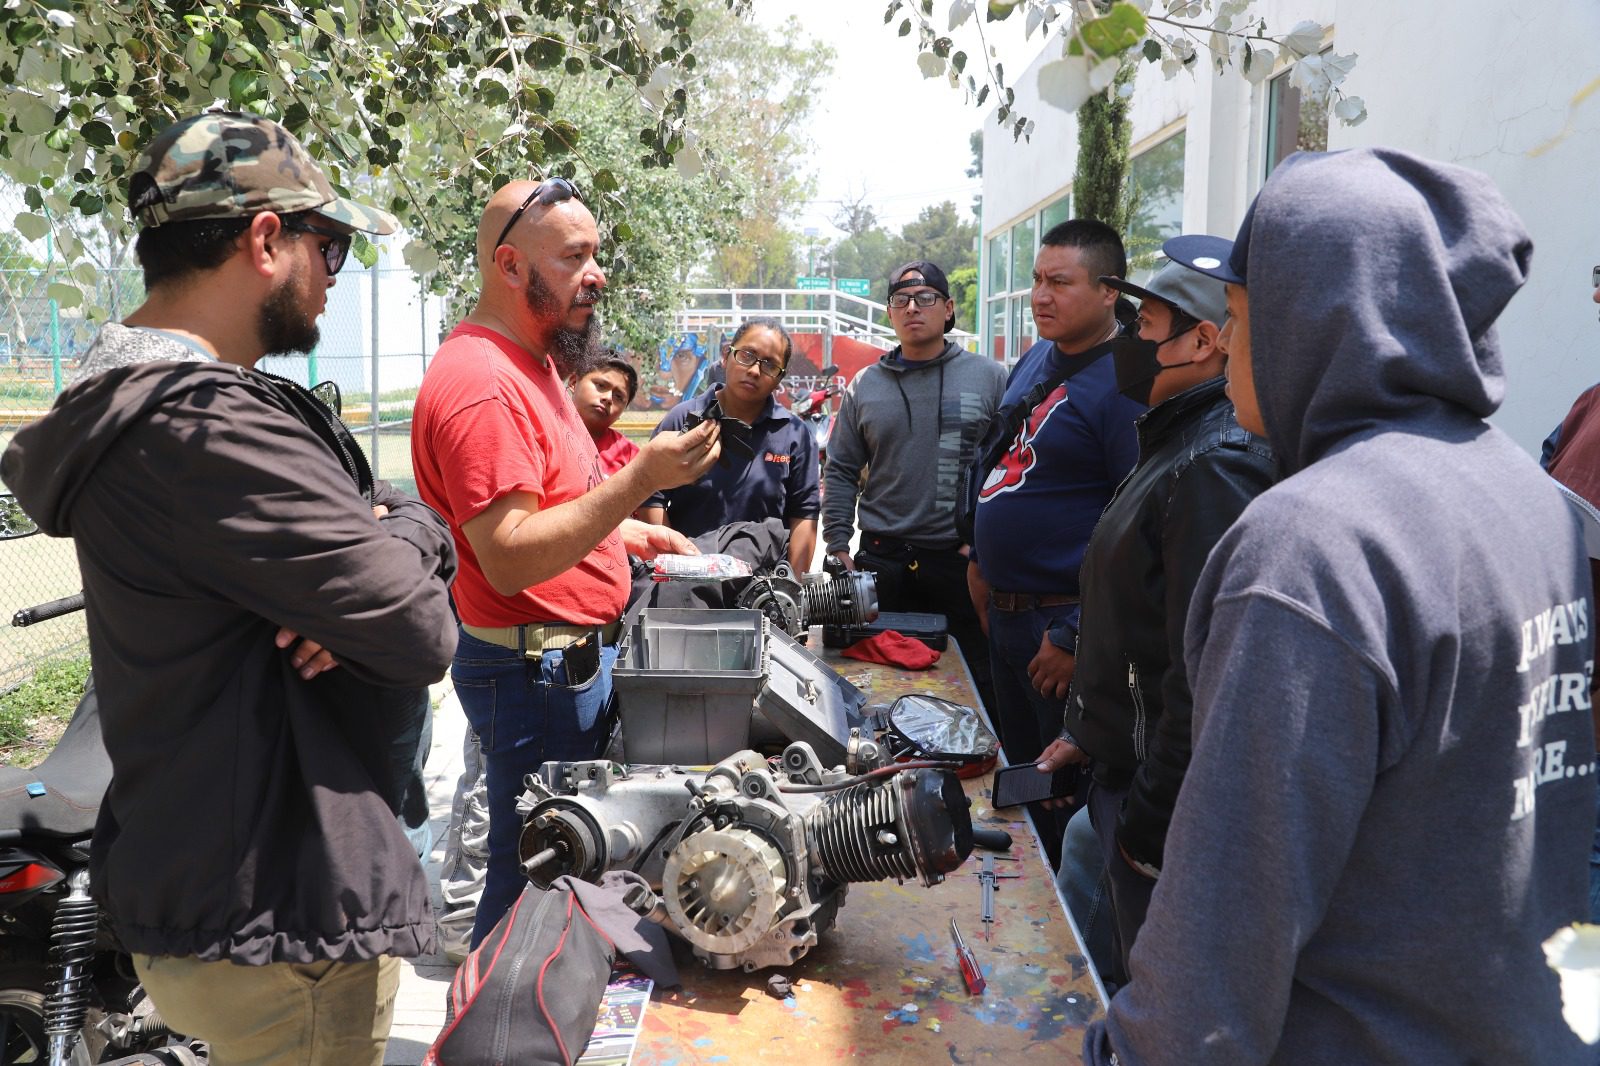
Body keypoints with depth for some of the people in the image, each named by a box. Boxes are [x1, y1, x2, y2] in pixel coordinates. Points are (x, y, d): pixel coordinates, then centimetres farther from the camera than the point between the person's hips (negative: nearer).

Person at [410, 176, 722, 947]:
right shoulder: (479, 381, -21)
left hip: (575, 657, 10)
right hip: (533, 671, -10)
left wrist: (626, 532, 13)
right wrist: (638, 481, -32)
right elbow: (509, 558, -27)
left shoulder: (532, 362, 13)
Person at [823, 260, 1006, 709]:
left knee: (980, 687, 4)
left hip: (964, 563, -2)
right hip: (882, 562, 2)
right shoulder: (865, 386, 10)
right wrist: (838, 547, 3)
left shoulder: (988, 377, 2)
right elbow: (841, 473, 11)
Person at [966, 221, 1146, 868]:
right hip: (1004, 611, 9)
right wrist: (981, 560, 17)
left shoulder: (1127, 383, -19)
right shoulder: (1035, 360, 8)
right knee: (1017, 777, 22)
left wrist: (1077, 638, -21)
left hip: (1062, 621, -9)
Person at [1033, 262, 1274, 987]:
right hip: (1124, 767, 10)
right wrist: (1087, 731, 18)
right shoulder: (1176, 445, 12)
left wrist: (1149, 820, -21)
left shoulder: (1214, 464, -22)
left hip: (1160, 794, -10)